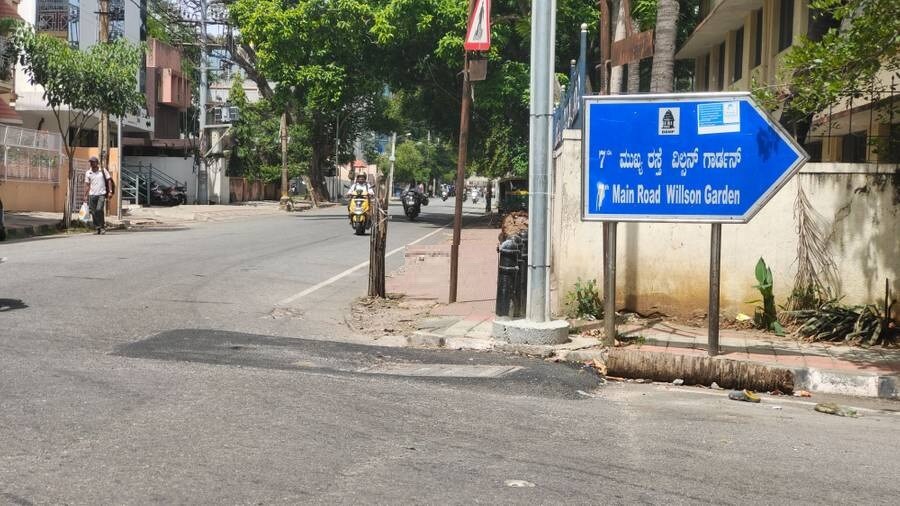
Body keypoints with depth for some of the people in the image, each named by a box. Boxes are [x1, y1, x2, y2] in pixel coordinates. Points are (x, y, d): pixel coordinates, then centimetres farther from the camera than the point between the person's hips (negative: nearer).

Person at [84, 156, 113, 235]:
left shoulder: (103, 170, 3)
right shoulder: (88, 173, 9)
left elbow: (109, 180, 6)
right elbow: (87, 185, 11)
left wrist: (110, 191, -3)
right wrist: (85, 196, 4)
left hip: (101, 194, -3)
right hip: (92, 195, 3)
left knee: (99, 209, -20)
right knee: (93, 212, 2)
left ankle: (102, 227, -9)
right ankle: (97, 228, 11)